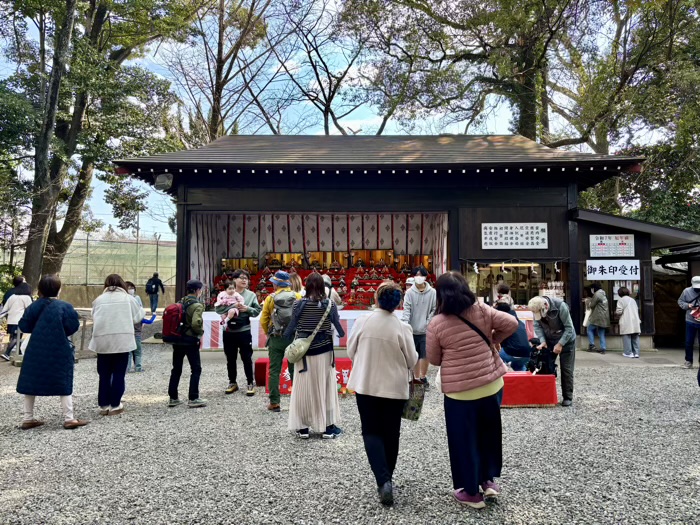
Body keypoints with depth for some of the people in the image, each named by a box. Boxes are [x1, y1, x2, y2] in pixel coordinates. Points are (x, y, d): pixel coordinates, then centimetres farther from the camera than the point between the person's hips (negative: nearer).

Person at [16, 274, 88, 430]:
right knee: (64, 383, 3)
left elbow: (24, 326, 1)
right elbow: (73, 327, -13)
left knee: (31, 382, 14)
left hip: (36, 350, 3)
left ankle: (28, 418, 18)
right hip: (59, 351, -3)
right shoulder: (65, 306, -10)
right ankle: (69, 419, 2)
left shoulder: (35, 306, -2)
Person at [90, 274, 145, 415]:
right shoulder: (127, 298, 1)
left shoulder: (99, 299, 4)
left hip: (103, 341, 2)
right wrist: (142, 311, 30)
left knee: (104, 374, 12)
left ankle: (104, 405, 16)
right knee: (119, 374, 6)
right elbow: (137, 317, 9)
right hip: (122, 341, -2)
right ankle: (115, 405, 9)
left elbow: (94, 320, 8)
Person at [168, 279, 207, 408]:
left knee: (176, 369, 13)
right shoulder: (197, 305, -15)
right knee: (196, 369, 4)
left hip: (177, 340, 7)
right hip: (191, 341, -7)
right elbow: (196, 323, -27)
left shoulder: (180, 303, 8)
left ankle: (173, 398, 18)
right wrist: (201, 331, -9)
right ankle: (193, 399, 4)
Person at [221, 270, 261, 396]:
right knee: (231, 359, 13)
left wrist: (247, 308, -19)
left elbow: (257, 310, -3)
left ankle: (250, 383, 14)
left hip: (244, 331, -1)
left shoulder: (251, 295, 0)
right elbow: (218, 309, 0)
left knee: (247, 358, 4)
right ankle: (232, 382, 27)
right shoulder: (226, 293, 1)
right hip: (228, 331, 2)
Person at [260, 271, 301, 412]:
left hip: (276, 339, -1)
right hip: (294, 337, 1)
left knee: (274, 371, 6)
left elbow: (263, 321, -2)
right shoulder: (297, 297, -3)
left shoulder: (270, 298, -4)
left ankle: (274, 403, 6)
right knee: (295, 370, 10)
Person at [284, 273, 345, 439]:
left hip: (304, 351, 0)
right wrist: (342, 334, 25)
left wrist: (285, 337, 19)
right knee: (326, 386, 11)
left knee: (304, 388, 10)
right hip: (324, 351, 0)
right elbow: (338, 326, 3)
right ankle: (328, 426, 19)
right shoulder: (330, 304, -7)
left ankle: (303, 427, 19)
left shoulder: (299, 304, -8)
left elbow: (291, 327, -2)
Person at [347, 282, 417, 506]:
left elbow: (351, 351, 1)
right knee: (391, 434, 16)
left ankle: (383, 480, -7)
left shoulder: (362, 321, -9)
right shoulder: (402, 328, -13)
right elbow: (412, 361, -6)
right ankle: (386, 479, 30)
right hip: (394, 386, 0)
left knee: (371, 432, 10)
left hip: (365, 384, 1)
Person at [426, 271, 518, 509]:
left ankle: (471, 492, 23)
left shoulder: (437, 323, -12)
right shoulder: (481, 310, -5)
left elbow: (434, 359, -3)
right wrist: (492, 340, 7)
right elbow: (511, 324, -5)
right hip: (492, 384, 4)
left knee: (464, 440, 11)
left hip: (459, 390, -3)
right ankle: (489, 480, 32)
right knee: (489, 432, 24)